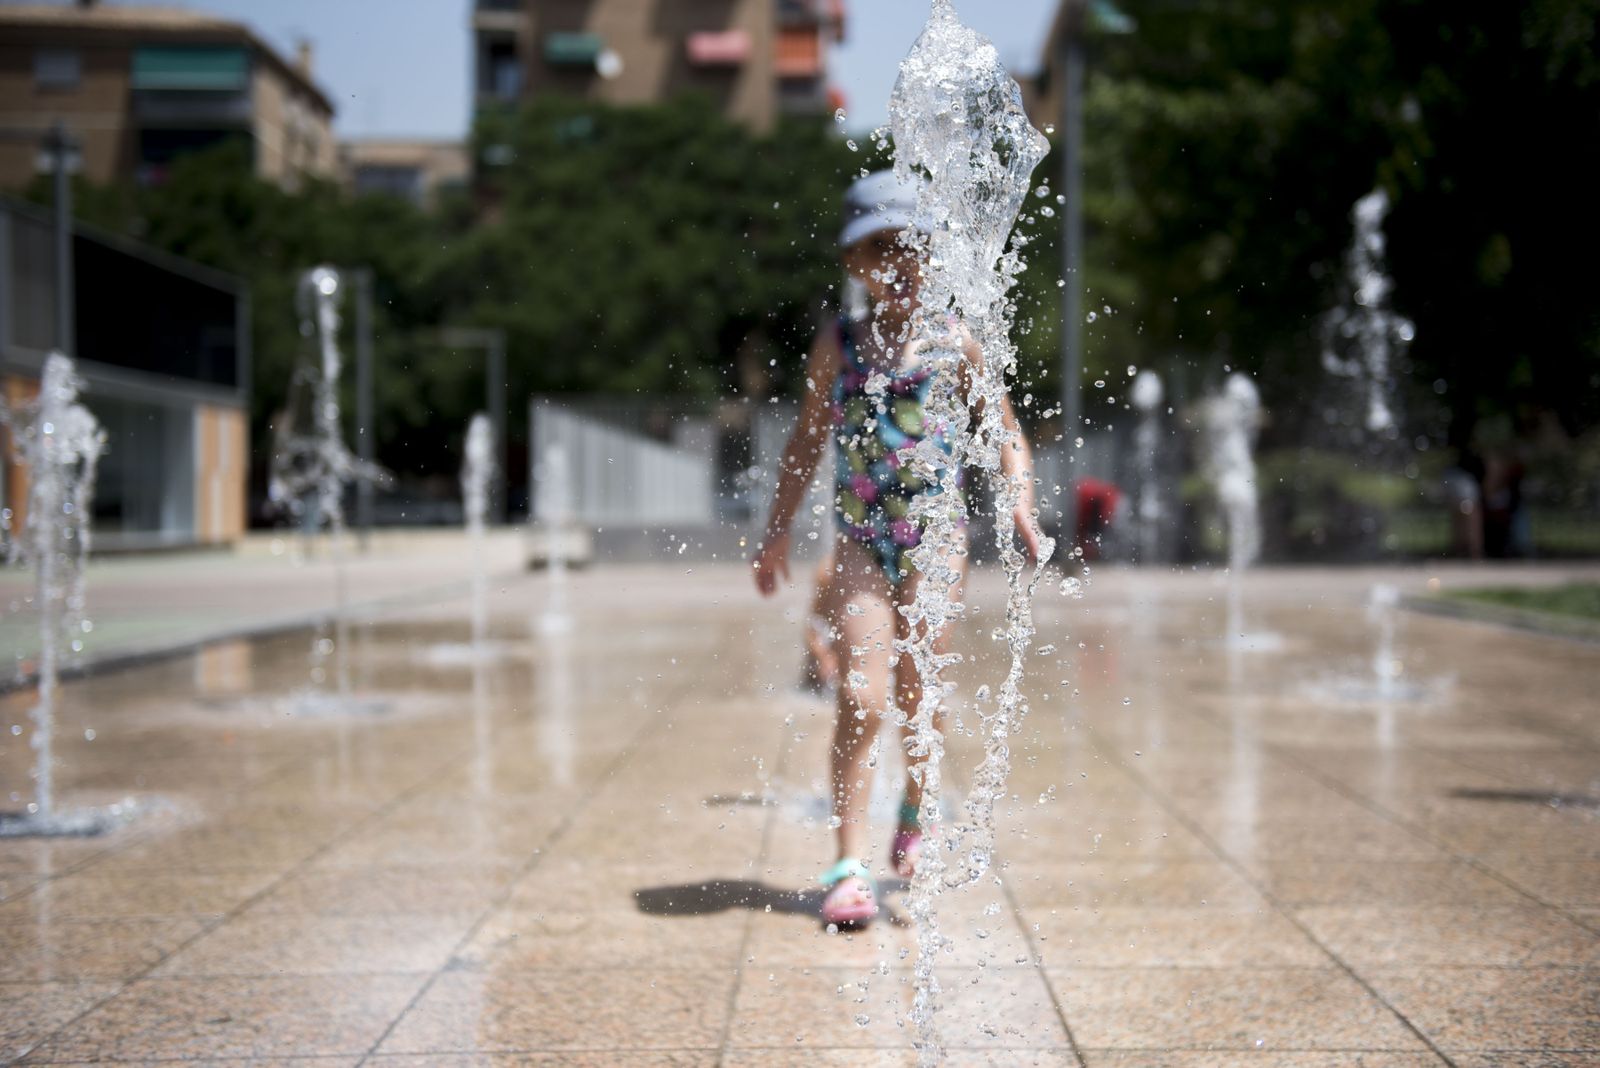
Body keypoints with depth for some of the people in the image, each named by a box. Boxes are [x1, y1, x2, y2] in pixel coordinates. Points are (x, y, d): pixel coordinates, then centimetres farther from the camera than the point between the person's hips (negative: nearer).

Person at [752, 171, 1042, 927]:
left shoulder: (952, 341, 2)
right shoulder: (837, 344, 6)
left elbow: (1006, 431, 9)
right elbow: (808, 440, 15)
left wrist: (1021, 504, -5)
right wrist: (778, 529, 14)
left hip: (933, 538, 0)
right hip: (859, 541, 0)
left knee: (916, 694, 6)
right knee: (861, 695, -12)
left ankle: (915, 812, 35)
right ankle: (850, 865, -10)